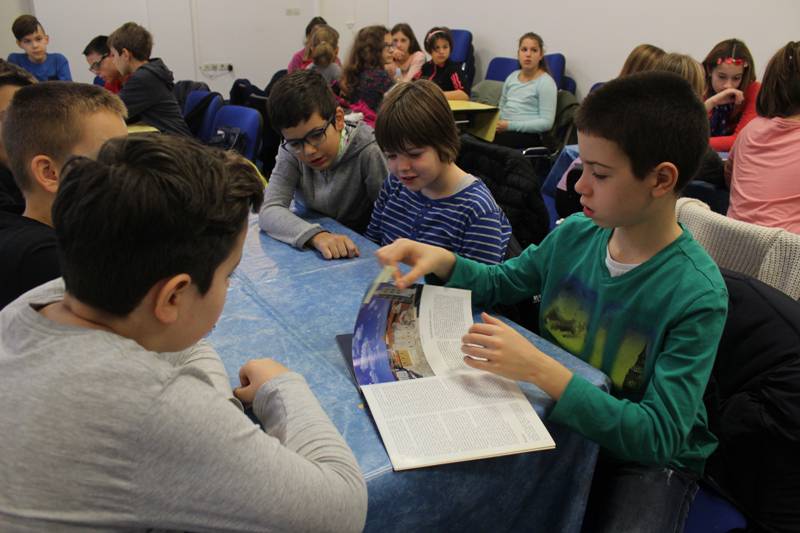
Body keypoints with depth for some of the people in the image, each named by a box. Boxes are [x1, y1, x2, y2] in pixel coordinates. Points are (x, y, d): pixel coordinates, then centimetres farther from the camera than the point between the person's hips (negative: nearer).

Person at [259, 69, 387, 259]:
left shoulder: (368, 153, -18)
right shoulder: (291, 151, -9)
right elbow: (269, 211, -19)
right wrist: (315, 235, -34)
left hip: (358, 256, -2)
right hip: (311, 254, 2)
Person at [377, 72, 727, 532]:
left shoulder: (697, 296, -23)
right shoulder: (575, 235, -8)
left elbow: (659, 436, -25)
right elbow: (499, 283, 8)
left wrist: (541, 370, -36)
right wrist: (442, 260, -13)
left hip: (648, 459, -3)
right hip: (556, 415, 4)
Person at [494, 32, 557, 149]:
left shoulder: (546, 82, -1)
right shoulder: (512, 77, 18)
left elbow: (546, 123, -9)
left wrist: (510, 125, -15)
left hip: (528, 134, -6)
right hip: (505, 130, 6)